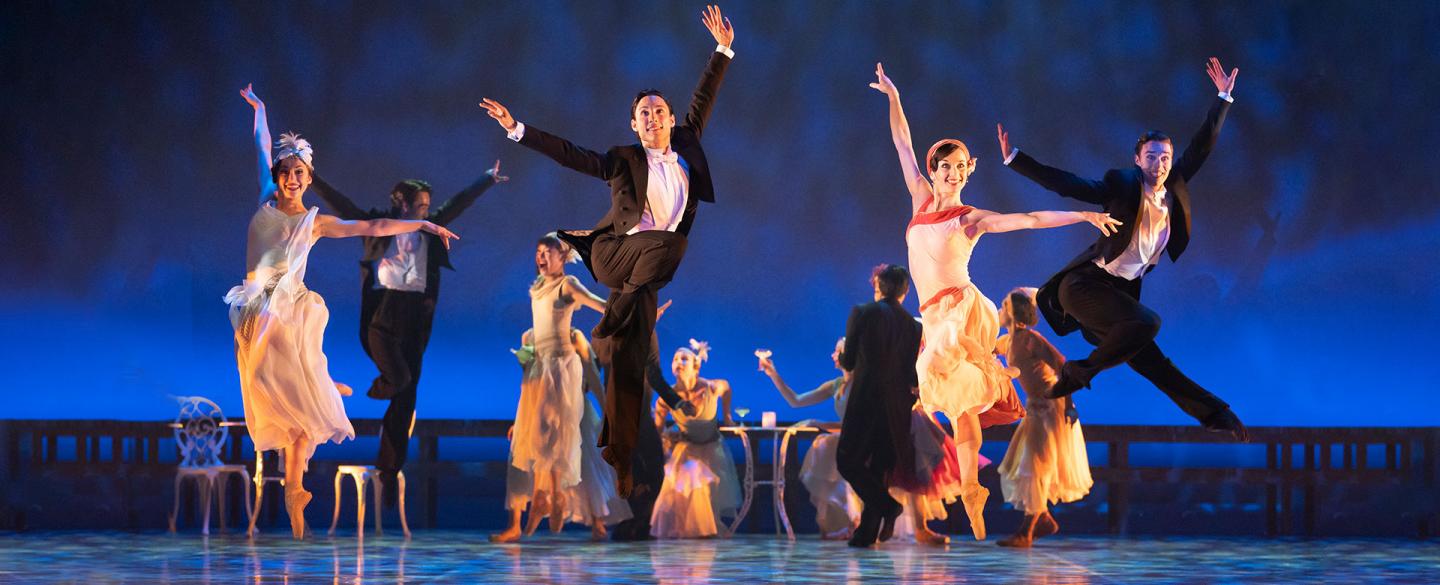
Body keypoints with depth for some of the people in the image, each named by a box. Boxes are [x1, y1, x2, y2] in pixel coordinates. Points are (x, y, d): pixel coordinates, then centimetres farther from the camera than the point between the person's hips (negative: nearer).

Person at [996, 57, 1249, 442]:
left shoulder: (1174, 190, 7)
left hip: (1121, 293, 6)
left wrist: (1223, 98, 15)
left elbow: (1202, 146, 16)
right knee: (1146, 322, -29)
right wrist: (1014, 157, -20)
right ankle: (1079, 373, -13)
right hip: (1086, 283, -6)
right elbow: (1062, 183, -13)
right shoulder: (1121, 185, -9)